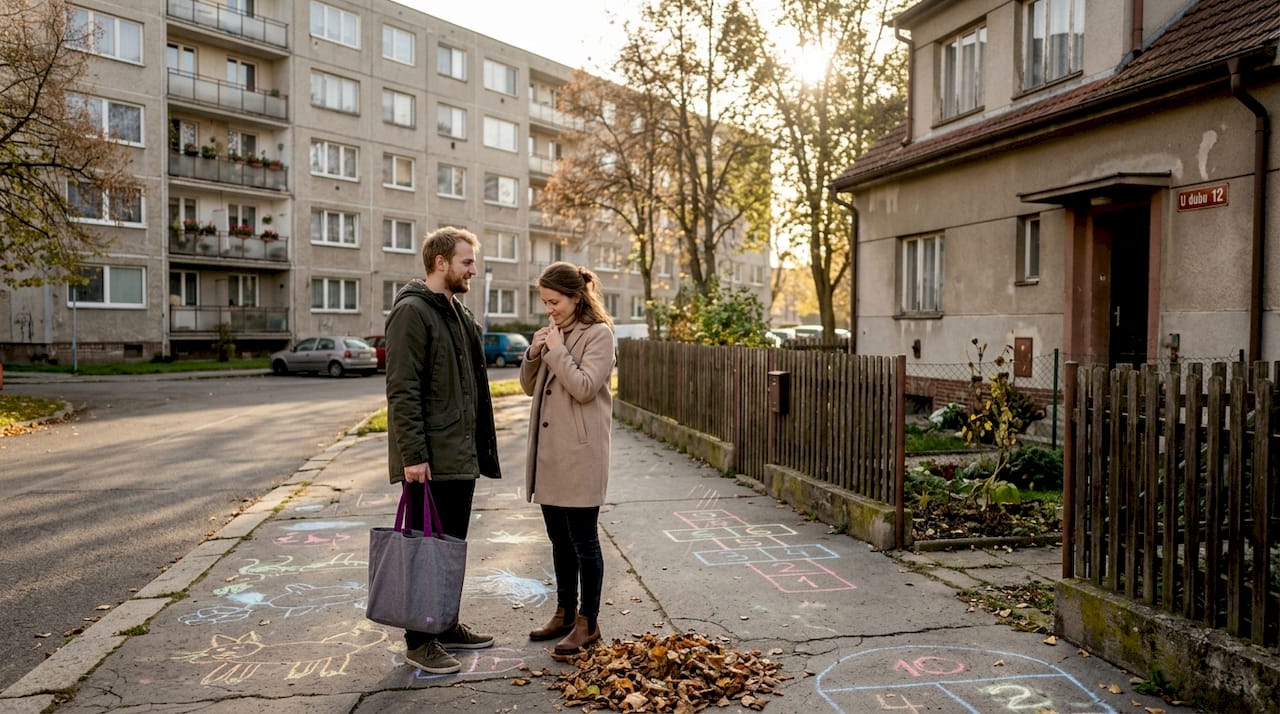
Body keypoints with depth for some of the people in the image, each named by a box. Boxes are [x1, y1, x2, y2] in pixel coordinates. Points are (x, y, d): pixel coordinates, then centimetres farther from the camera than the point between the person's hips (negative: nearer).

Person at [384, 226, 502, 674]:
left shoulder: (458, 313, 16)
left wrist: (481, 445, 17)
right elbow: (402, 391, -19)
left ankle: (446, 626, 29)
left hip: (461, 456, 9)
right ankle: (420, 641, 14)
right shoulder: (411, 312, -13)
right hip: (429, 461, -9)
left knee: (452, 547, 17)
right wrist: (413, 455, -22)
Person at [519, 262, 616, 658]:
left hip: (580, 453, -8)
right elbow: (529, 387, 15)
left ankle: (588, 623, 12)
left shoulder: (598, 334, -8)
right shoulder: (553, 333, 13)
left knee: (583, 540, 0)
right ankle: (565, 613, 29)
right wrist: (534, 354, -2)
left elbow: (584, 388, -19)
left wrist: (556, 350, -14)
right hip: (549, 451, 8)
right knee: (559, 539, 16)